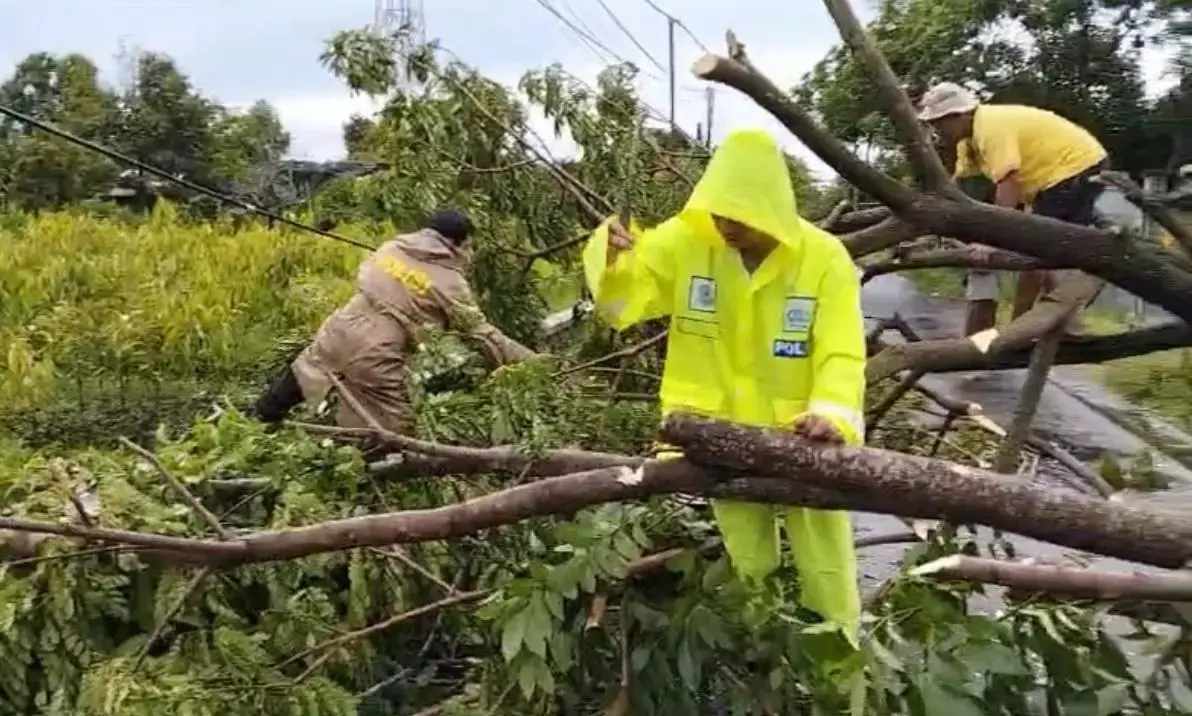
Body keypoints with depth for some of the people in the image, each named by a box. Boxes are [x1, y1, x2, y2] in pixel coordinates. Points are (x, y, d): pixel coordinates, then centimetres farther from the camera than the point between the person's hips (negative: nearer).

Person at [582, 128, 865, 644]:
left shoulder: (825, 259, -17)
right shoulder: (683, 241, -13)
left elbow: (842, 354, -21)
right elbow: (621, 302, -13)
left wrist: (832, 414, -41)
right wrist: (610, 256, -35)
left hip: (802, 440, -1)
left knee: (828, 574, 17)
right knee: (745, 572, 22)